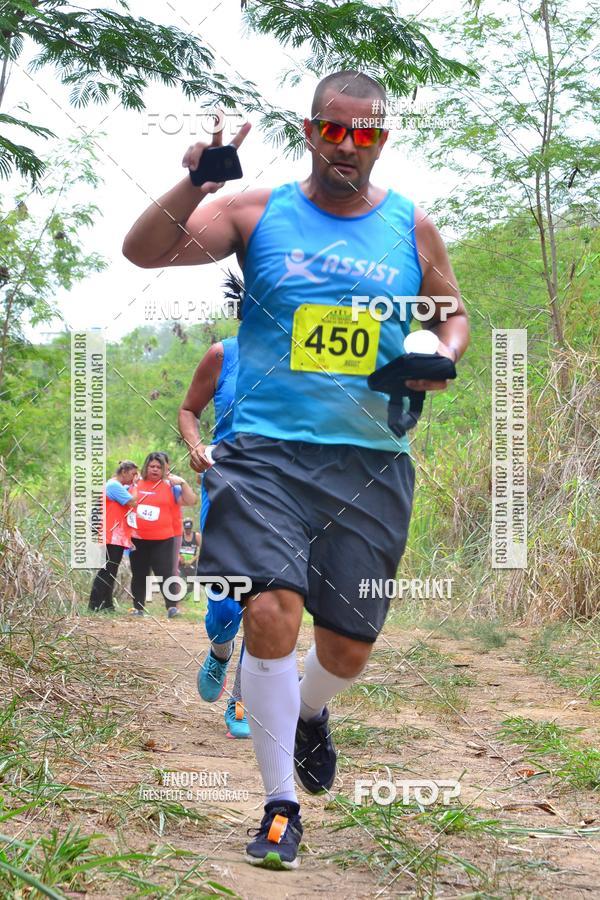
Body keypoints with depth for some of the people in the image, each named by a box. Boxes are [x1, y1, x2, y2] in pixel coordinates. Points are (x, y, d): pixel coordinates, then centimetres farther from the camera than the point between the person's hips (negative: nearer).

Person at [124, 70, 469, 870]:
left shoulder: (412, 228, 9)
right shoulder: (260, 214, 3)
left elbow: (452, 313, 23)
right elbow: (143, 252, -6)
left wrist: (443, 358, 1)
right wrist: (195, 184, -21)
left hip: (370, 463, 2)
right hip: (267, 452, -2)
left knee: (347, 647, 6)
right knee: (271, 613, -19)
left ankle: (310, 714, 44)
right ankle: (281, 806, -3)